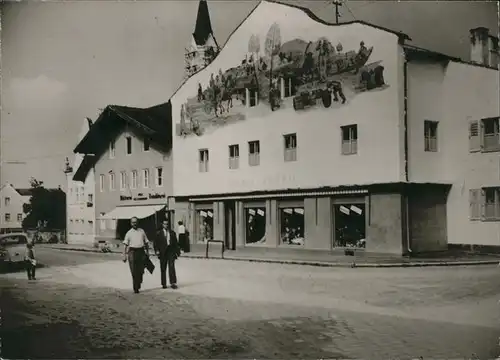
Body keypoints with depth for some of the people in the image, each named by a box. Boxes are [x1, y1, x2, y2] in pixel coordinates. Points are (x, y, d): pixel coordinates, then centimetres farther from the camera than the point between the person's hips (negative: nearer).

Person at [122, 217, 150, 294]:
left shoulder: (142, 231, 12)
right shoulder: (129, 233, 4)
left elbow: (146, 243, 16)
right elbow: (125, 245, 1)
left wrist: (147, 252, 11)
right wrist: (124, 256, -6)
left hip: (141, 251, 2)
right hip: (132, 252, -2)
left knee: (141, 271, 2)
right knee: (134, 272, -4)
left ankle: (138, 284, 26)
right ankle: (135, 288, 5)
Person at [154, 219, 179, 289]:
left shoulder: (172, 233, 11)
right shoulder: (158, 233, 6)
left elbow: (175, 243, 13)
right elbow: (155, 243, 3)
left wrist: (177, 251, 8)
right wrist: (157, 250, -10)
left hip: (171, 251, 0)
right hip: (163, 252, 0)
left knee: (171, 267, -10)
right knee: (163, 269, 5)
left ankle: (173, 283, -10)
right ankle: (164, 284, 14)